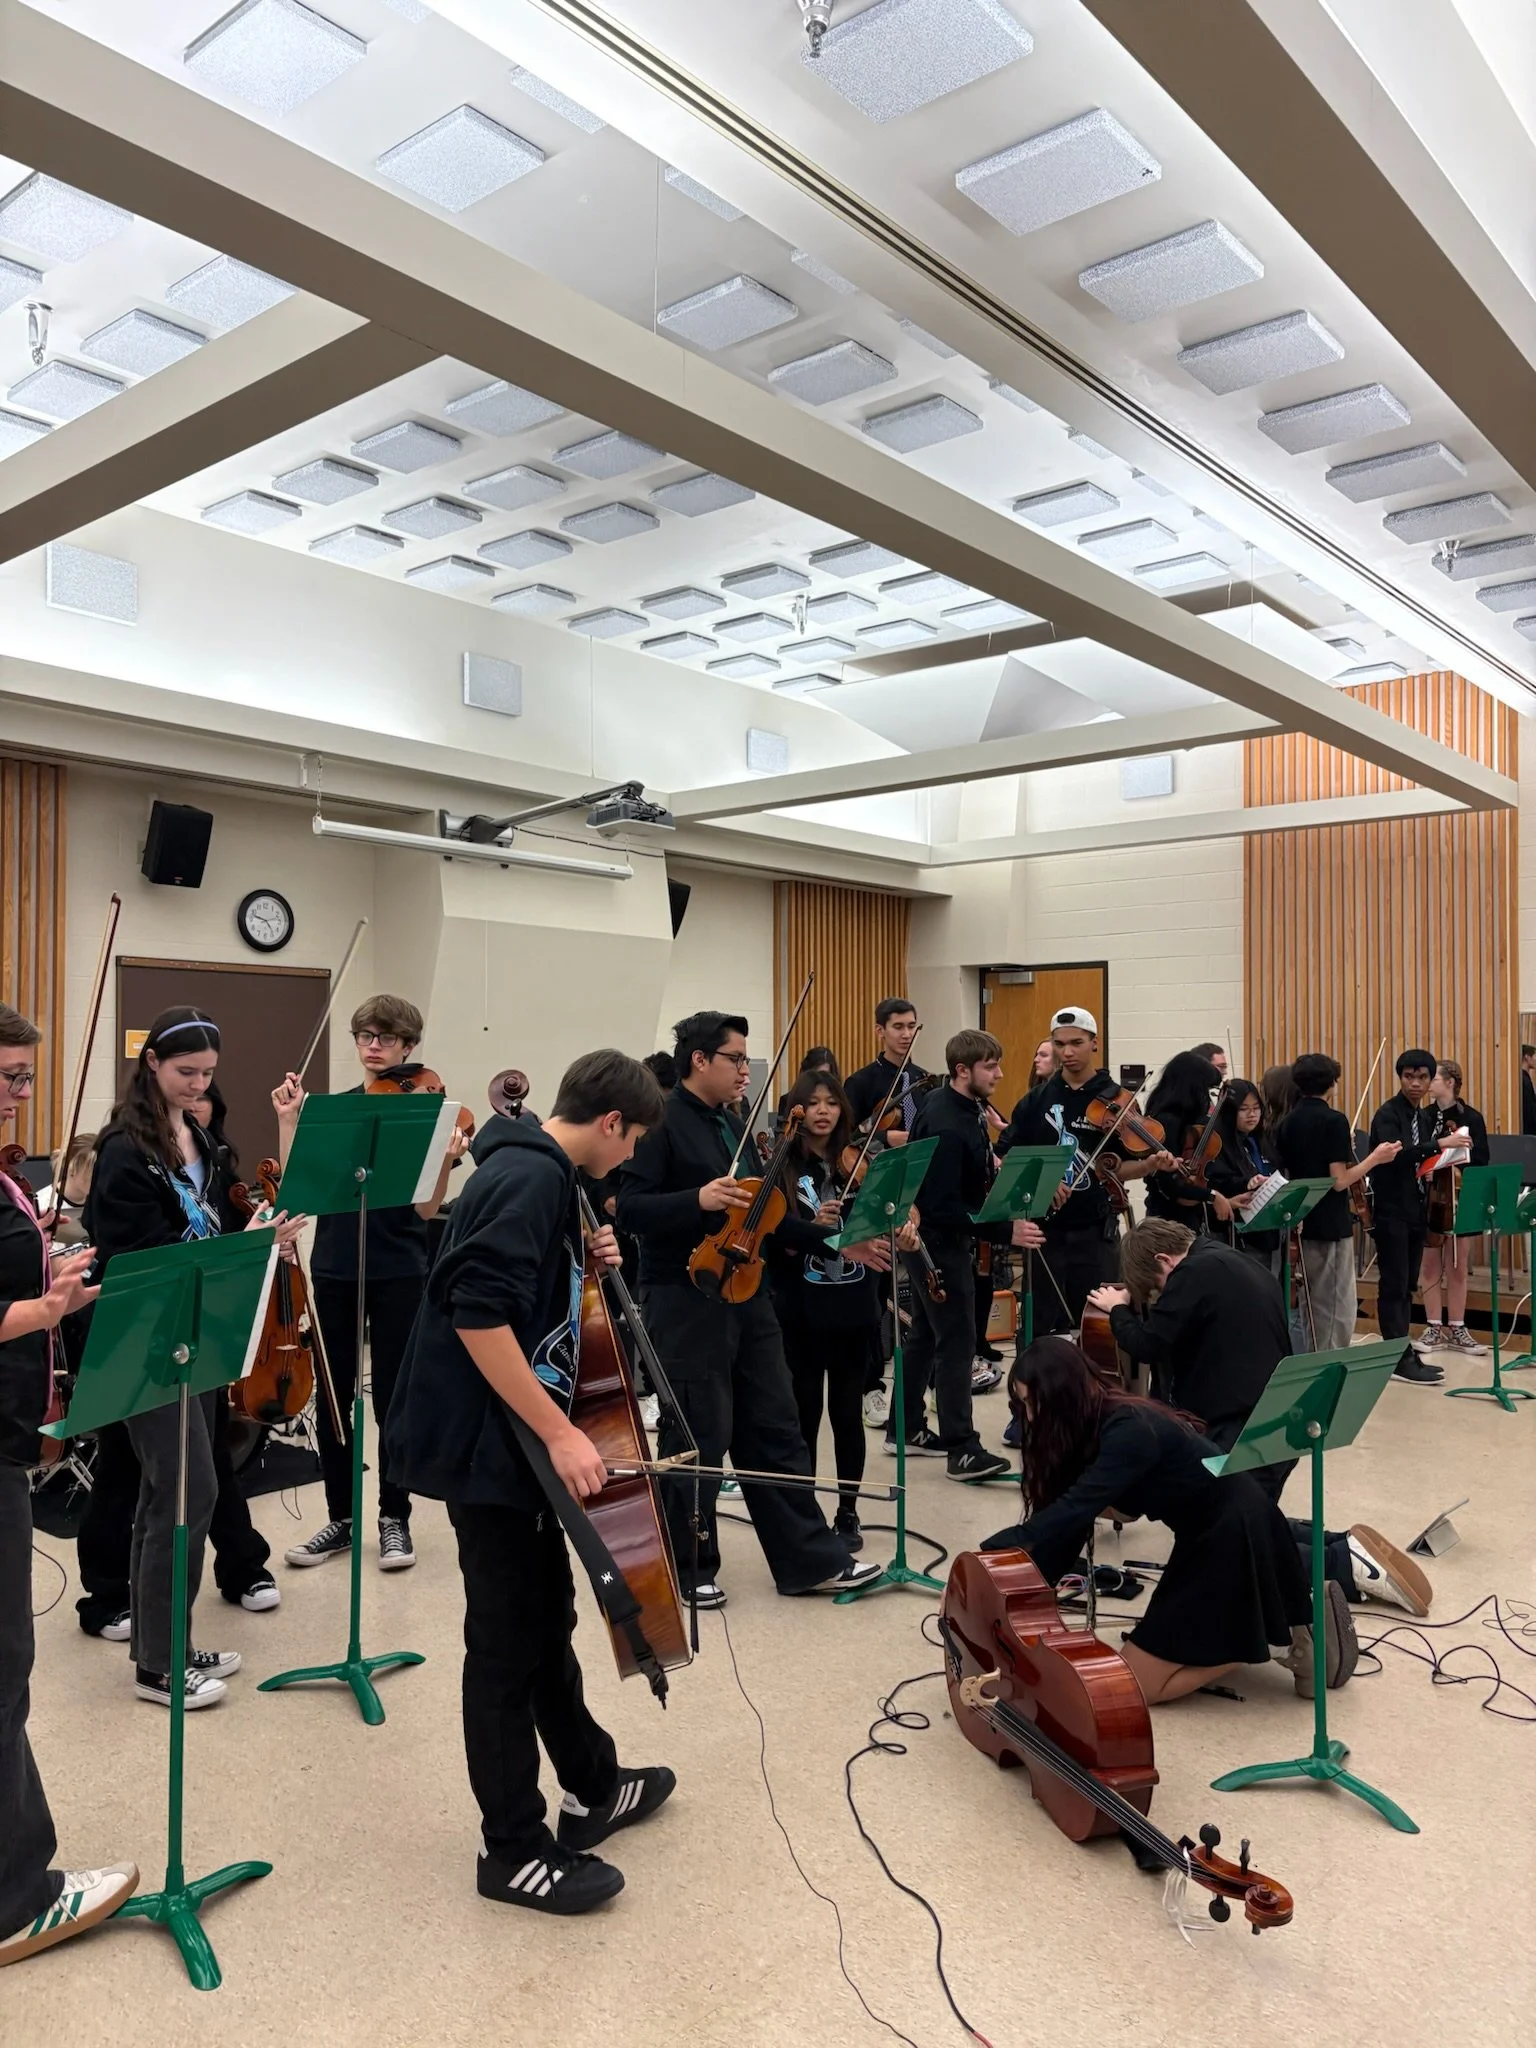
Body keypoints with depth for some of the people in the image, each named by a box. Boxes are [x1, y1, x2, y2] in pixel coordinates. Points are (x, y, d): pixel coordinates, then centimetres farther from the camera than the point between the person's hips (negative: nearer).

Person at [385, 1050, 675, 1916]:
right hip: (488, 1444, -10)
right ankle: (516, 1851, 19)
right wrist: (561, 1433, -26)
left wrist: (586, 1265, 3)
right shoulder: (530, 1178, -21)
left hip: (517, 1439, 10)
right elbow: (478, 1317, -30)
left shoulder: (543, 1173, 10)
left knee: (548, 1621, 21)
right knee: (509, 1643, 3)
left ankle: (596, 1788, 38)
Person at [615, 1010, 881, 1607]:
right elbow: (629, 1209, -19)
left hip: (745, 1296, 8)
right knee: (697, 1437, 3)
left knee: (775, 1428, 11)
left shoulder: (732, 1124, 14)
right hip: (685, 1304, -8)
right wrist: (697, 1199, -32)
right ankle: (688, 1569, 21)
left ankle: (811, 1559, 19)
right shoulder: (662, 1122, -12)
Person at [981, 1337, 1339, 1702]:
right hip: (1208, 1536, 9)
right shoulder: (1089, 1430, 1)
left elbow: (1075, 1510, -35)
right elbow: (1071, 1523, 3)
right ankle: (1293, 1623, 18)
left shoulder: (1129, 1431, -27)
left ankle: (1281, 1640, 0)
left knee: (1134, 1684, -4)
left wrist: (995, 1550, -34)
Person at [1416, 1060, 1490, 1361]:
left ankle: (1456, 1329, 18)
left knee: (1458, 1266, 8)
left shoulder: (1471, 1118, -3)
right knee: (1432, 1266, 7)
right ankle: (1434, 1329, 15)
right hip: (1429, 1198, 1)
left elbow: (1480, 1160, -7)